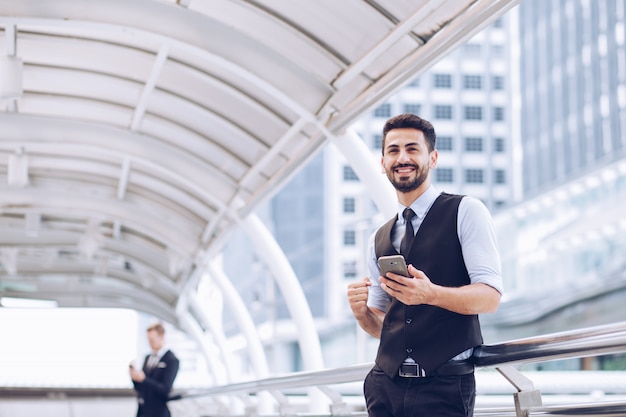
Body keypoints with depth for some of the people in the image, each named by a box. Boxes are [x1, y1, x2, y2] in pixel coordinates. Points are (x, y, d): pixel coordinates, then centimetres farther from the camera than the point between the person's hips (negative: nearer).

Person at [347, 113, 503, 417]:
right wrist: (360, 311, -3)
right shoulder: (379, 240, 16)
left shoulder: (465, 212, 0)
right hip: (386, 385, 5)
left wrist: (431, 294, -25)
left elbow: (490, 297, -9)